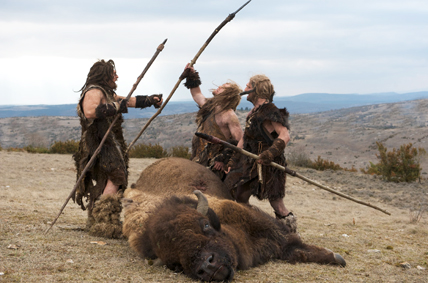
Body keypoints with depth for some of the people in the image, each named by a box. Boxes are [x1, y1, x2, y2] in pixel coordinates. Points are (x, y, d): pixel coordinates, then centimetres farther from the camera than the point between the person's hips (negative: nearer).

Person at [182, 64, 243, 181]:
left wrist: (224, 159, -18)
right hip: (199, 160, 9)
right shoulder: (209, 105, 15)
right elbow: (197, 95, 37)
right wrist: (191, 77, 30)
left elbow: (239, 142, -14)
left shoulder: (229, 116, -11)